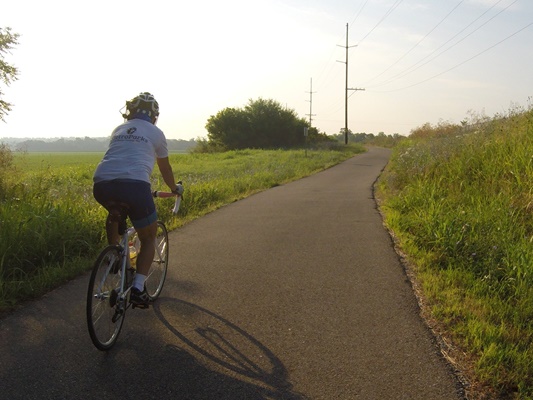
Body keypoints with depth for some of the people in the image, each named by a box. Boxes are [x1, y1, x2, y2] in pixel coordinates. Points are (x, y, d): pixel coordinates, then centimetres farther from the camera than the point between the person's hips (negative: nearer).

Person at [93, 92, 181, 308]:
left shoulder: (118, 129, 28)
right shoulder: (155, 133, 17)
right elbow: (165, 168, 28)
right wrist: (174, 188, 47)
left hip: (102, 184, 4)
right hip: (134, 185, -4)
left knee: (114, 215, 38)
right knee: (148, 238, 14)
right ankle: (138, 288, 1)